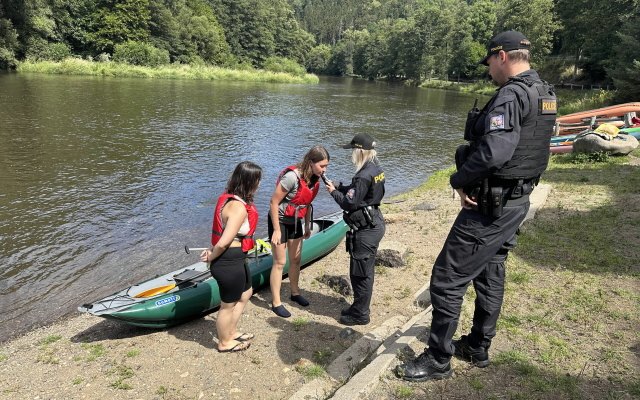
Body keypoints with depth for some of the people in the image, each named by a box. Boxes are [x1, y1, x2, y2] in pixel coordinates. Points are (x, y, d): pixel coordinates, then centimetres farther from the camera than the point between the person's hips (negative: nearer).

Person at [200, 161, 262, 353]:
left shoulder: (229, 198, 3)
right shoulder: (239, 207, -28)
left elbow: (221, 229, 5)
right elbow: (223, 243, -27)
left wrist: (212, 250, -4)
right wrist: (211, 258, -10)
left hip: (234, 259, 10)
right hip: (230, 263, -10)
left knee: (246, 293, 28)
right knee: (228, 305, 14)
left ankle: (230, 332, 46)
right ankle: (225, 342, 38)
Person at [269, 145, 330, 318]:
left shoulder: (315, 179, -6)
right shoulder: (292, 176, -29)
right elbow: (274, 203, -24)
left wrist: (307, 226, 12)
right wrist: (276, 230, -22)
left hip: (296, 222, 7)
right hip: (280, 221, -7)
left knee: (296, 259, 16)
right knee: (280, 263, 0)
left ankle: (295, 293, 36)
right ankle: (276, 303, 12)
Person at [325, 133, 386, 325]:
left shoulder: (364, 176, -23)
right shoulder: (377, 170, 7)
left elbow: (349, 203, -20)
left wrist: (334, 192, -4)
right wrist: (339, 187, 5)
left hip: (365, 230, -10)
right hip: (375, 224, 10)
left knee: (360, 272, 3)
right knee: (365, 270, 20)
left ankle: (360, 314, 18)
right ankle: (359, 308, 35)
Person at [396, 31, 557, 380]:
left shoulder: (511, 95, -19)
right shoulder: (543, 94, 12)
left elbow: (493, 152, -33)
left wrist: (459, 180, -16)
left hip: (489, 205, -10)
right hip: (516, 201, 10)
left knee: (447, 279, -2)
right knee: (489, 274, 20)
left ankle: (438, 360, 11)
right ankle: (477, 348, 36)